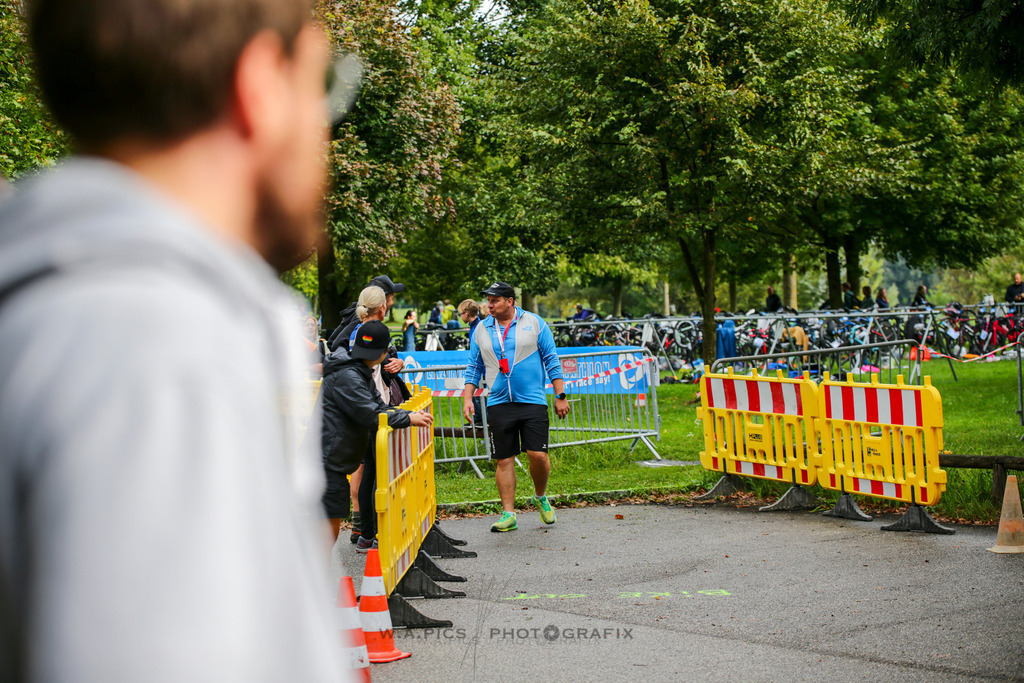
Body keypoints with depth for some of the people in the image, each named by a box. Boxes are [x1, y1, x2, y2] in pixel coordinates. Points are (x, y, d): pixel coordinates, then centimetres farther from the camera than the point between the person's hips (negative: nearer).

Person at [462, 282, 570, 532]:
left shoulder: (534, 323, 2)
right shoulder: (481, 330, 9)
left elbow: (552, 361, 4)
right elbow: (474, 368, 15)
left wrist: (560, 396, 0)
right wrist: (467, 398, 4)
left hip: (533, 401, -2)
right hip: (499, 404, 2)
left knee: (538, 454, -9)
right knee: (504, 460, 1)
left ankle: (541, 497, 18)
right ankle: (508, 514, 6)